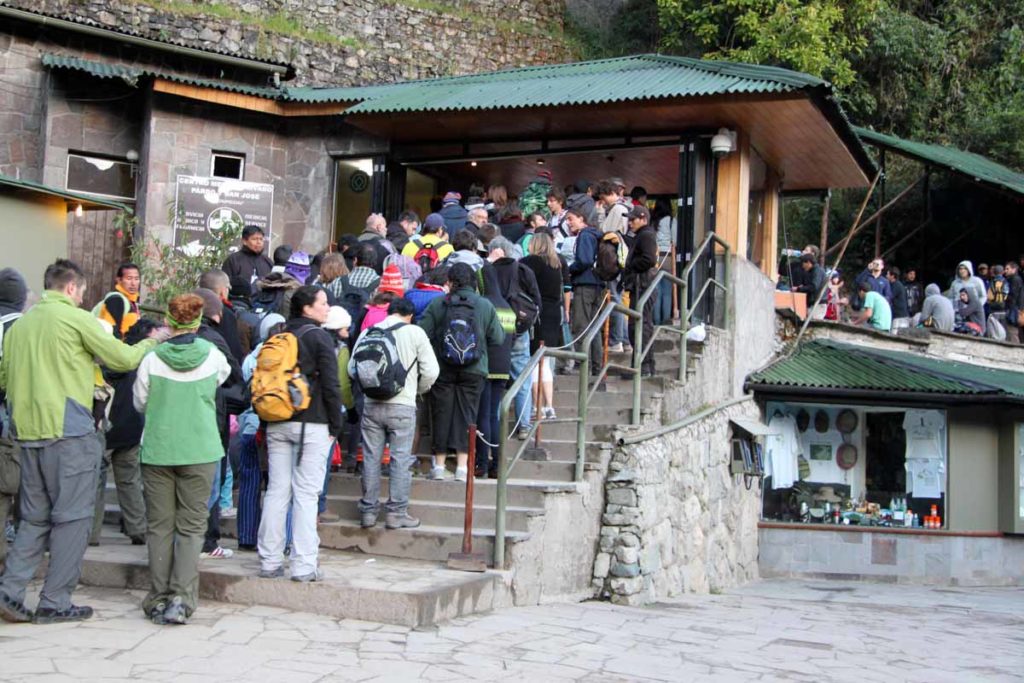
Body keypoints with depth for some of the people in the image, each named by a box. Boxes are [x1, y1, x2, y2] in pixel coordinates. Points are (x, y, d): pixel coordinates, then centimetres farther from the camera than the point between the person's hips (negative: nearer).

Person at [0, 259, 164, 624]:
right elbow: (124, 359, -4)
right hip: (68, 431, -6)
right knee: (72, 518, 2)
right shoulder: (77, 318, -6)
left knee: (35, 517, 15)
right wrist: (150, 343, 14)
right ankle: (54, 603, 3)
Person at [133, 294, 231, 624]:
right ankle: (181, 599, -7)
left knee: (159, 526, 10)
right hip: (199, 450, 0)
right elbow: (224, 376, 18)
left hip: (157, 450, 0)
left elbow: (140, 403, 5)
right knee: (191, 527, 5)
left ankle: (158, 600, 12)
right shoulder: (212, 356, -5)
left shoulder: (152, 359, -8)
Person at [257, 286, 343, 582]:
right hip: (311, 424, -6)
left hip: (276, 424, 6)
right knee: (305, 494, -5)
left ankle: (270, 562, 10)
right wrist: (335, 426, -3)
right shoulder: (318, 337, -6)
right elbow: (331, 386, -10)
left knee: (276, 491, 8)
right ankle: (304, 566, -6)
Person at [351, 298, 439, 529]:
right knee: (401, 460, 3)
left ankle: (368, 511, 14)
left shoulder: (368, 333, 5)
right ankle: (396, 512, 3)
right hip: (402, 405, -3)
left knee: (371, 459, 9)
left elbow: (352, 369, 6)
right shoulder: (415, 332, -1)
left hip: (371, 405, 3)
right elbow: (431, 371, -3)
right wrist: (419, 389, 16)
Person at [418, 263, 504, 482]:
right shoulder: (486, 306, -3)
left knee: (442, 414, 8)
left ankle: (439, 465, 11)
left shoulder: (437, 304, -6)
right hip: (474, 372, 0)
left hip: (442, 370, 0)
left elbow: (423, 333, -8)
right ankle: (462, 466, 1)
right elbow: (498, 338, -1)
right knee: (466, 415, 5)